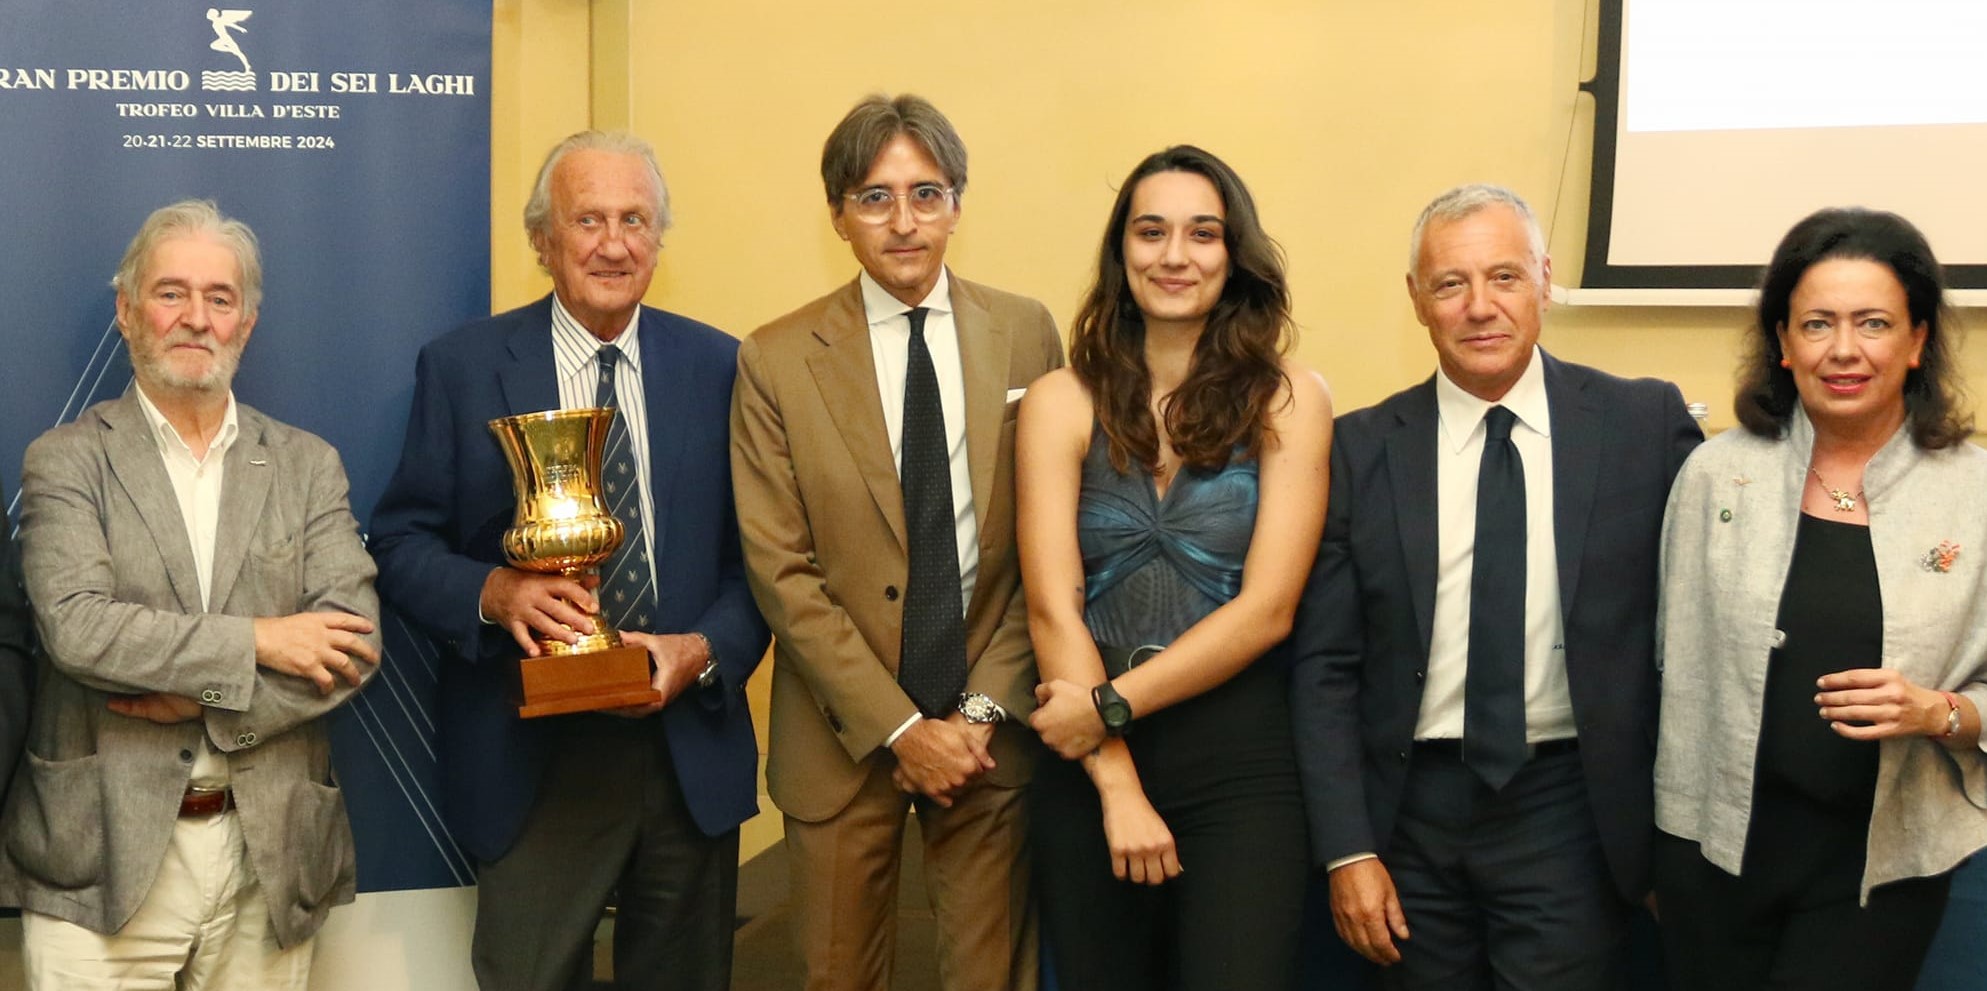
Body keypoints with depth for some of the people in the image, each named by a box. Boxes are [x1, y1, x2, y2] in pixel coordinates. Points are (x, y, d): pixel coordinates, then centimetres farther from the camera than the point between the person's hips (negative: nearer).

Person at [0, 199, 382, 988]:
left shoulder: (307, 464, 8)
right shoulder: (66, 460, 1)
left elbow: (356, 642, -2)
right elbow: (76, 626, -13)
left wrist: (202, 702, -12)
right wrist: (258, 639, -14)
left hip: (271, 854, 2)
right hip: (104, 856, -2)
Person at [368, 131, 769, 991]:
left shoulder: (719, 366, 4)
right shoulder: (461, 367, -1)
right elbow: (399, 544, -1)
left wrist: (707, 650, -14)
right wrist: (493, 592, -20)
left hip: (692, 755, 2)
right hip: (531, 760, -2)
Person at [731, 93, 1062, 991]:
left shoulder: (1027, 334, 1)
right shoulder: (776, 361, -4)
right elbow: (782, 572, -7)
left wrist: (987, 709, -6)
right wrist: (899, 729, -11)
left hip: (993, 728, 1)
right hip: (845, 739, -1)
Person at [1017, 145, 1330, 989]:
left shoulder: (1288, 399, -3)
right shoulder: (1062, 402, -1)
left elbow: (1267, 607, -9)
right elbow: (1052, 606, -7)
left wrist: (1112, 702, -13)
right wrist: (1117, 786, -12)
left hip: (1240, 760, -1)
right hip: (1088, 758, 2)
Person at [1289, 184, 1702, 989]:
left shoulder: (1644, 423, -3)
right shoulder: (1362, 448, 0)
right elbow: (1326, 664, 1)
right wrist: (1347, 850, -4)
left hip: (1572, 811, -1)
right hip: (1410, 810, 1)